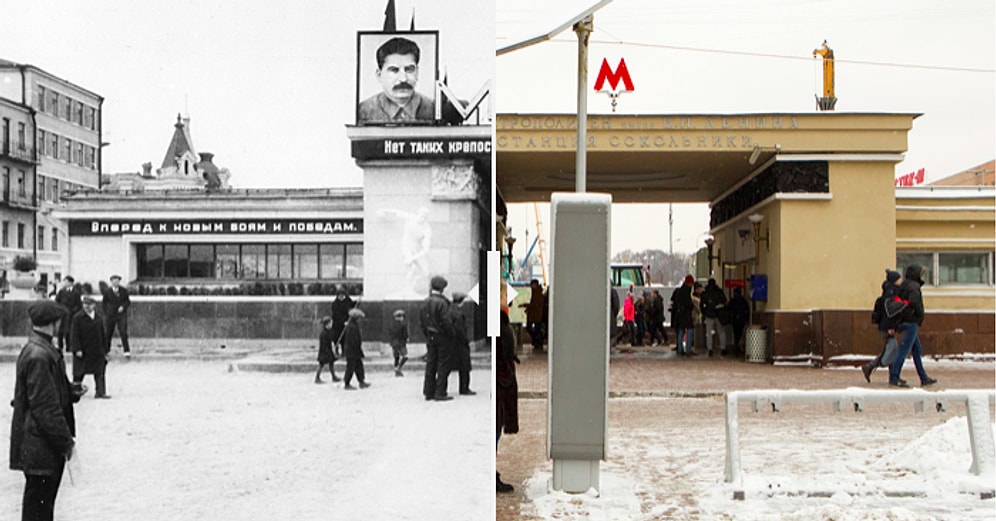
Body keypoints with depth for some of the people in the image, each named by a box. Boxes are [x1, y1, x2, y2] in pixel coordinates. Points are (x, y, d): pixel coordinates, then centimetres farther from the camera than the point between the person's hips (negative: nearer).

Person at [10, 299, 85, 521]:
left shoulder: (42, 350, 10)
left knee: (44, 499, 20)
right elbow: (45, 407, -23)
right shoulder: (39, 356, -22)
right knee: (38, 502, 0)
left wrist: (72, 390, 4)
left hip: (46, 444, 10)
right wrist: (65, 441, -18)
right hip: (40, 445, -10)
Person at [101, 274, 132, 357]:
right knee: (107, 333, 7)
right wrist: (106, 314, 3)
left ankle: (127, 351, -11)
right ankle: (106, 350, 25)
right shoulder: (107, 291, -1)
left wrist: (123, 306, -13)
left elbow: (128, 301, 6)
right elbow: (104, 303, 10)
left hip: (121, 314, -1)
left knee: (123, 333, -13)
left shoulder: (124, 291, -1)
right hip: (110, 315, 1)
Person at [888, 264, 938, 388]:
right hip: (911, 322, -10)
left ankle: (924, 378, 19)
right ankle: (894, 378, -9)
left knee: (917, 350, 14)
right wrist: (920, 314, -14)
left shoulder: (904, 286, 14)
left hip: (905, 322, 10)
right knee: (904, 349, -9)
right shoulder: (914, 286, -13)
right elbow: (913, 301, -29)